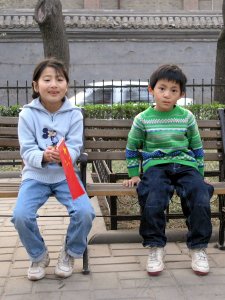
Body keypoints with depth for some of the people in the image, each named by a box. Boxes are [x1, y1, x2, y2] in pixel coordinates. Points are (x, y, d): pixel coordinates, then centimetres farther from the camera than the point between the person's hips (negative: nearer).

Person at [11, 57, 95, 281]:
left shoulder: (74, 114, -4)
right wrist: (44, 156, -30)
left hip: (65, 174, 1)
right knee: (21, 215, -23)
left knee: (85, 212, -22)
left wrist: (63, 156, -32)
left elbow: (74, 148, -9)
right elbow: (27, 150, -9)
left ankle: (70, 254, 10)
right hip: (35, 175, 0)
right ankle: (38, 256, 9)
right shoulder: (27, 114, -6)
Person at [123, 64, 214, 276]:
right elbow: (131, 148, 16)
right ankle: (155, 248, -7)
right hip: (156, 166, -1)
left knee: (201, 201, -23)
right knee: (152, 203, -29)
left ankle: (198, 248, -2)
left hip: (185, 165, 2)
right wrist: (134, 174, 10)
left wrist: (199, 175, 14)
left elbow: (197, 148, 17)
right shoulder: (143, 119, 4)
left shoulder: (186, 117, 8)